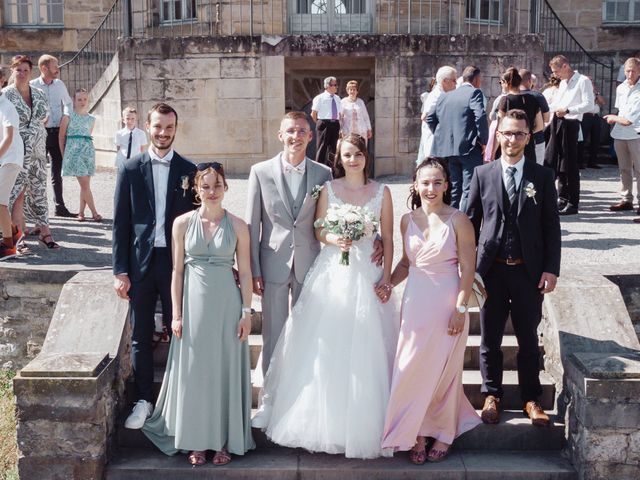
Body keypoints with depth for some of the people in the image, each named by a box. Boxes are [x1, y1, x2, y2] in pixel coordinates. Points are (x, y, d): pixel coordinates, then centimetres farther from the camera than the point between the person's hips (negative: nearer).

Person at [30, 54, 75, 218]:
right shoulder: (33, 86, -5)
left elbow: (68, 103, 21)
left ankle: (60, 207, 15)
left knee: (57, 172, 9)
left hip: (58, 132, 4)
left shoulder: (60, 84, 8)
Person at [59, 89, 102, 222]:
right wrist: (63, 155, 1)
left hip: (88, 151, 4)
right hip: (74, 151, -4)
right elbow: (62, 137, 3)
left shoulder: (91, 119, 12)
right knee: (84, 183, -7)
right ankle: (94, 212, -3)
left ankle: (81, 212, 12)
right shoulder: (68, 117, 1)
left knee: (85, 184, 3)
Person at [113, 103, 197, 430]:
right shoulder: (130, 169, 2)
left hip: (178, 261, 0)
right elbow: (120, 223, 2)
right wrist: (120, 271, -3)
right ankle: (144, 400, 21)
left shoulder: (188, 170, 3)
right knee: (141, 336, 8)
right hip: (140, 262, 0)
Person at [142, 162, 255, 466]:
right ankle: (196, 440, 21)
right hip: (194, 303, 0)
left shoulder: (237, 226, 0)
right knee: (194, 371, 7)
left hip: (227, 304, 0)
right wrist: (176, 314, -2)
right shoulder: (182, 223, 0)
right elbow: (177, 271, 1)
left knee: (226, 370, 7)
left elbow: (245, 272, 2)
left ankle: (225, 439, 22)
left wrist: (246, 312, -3)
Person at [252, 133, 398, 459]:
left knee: (365, 349, 1)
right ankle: (326, 418, 15)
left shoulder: (381, 192, 4)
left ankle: (361, 421, 16)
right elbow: (318, 231, 6)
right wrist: (335, 240, -15)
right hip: (332, 271, 0)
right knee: (326, 347, 1)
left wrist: (386, 276, -4)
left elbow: (387, 238, 4)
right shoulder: (328, 189, 4)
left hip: (367, 274, 0)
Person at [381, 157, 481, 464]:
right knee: (412, 370, 6)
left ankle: (444, 435, 27)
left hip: (446, 304, -4)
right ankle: (416, 434, 22)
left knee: (443, 371, 8)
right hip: (414, 303, 4)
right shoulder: (407, 220, 4)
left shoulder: (458, 220, -9)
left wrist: (460, 309, -14)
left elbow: (468, 269, -9)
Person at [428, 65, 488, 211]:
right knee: (469, 189, -3)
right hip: (469, 148, -6)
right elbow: (480, 116, -19)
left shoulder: (445, 96, 15)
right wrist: (483, 141, -10)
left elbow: (430, 118, 13)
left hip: (446, 148, 6)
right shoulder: (475, 93, -5)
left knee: (453, 189, 14)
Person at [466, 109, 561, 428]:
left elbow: (552, 226, 2)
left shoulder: (542, 176, 1)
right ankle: (491, 395, 27)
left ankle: (531, 398, 25)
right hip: (491, 270, 0)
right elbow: (470, 222, 5)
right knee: (489, 337, 10)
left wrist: (551, 268, -4)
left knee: (528, 338, 10)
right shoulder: (482, 174, 2)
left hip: (529, 271, 0)